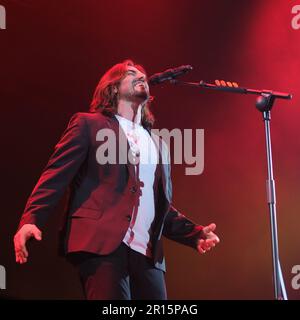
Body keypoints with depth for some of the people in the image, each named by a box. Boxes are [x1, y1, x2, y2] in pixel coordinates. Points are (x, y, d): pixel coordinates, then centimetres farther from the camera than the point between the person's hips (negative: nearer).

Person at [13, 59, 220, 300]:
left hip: (148, 254, 5)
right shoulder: (88, 125, 11)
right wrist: (30, 220, -15)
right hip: (101, 244, -5)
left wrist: (195, 234, 10)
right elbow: (56, 176, 1)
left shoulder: (158, 145, 26)